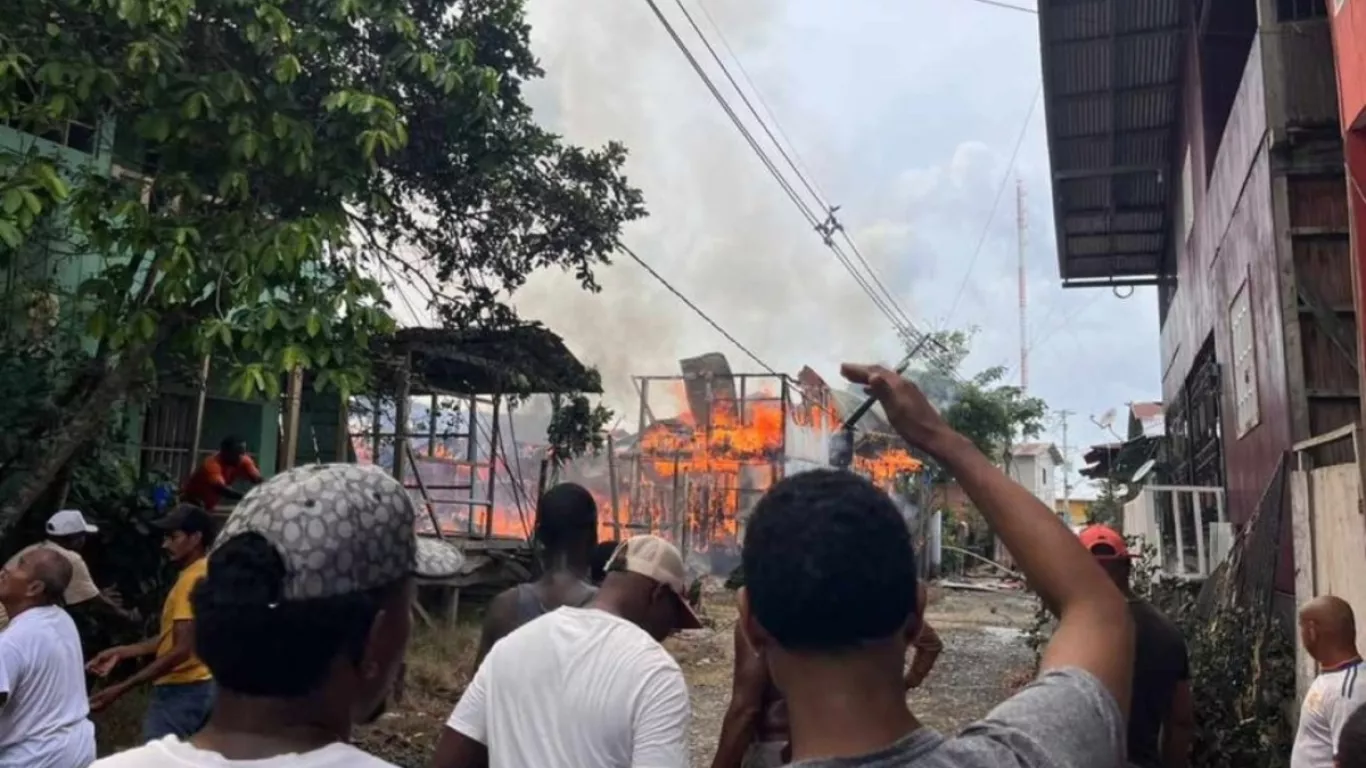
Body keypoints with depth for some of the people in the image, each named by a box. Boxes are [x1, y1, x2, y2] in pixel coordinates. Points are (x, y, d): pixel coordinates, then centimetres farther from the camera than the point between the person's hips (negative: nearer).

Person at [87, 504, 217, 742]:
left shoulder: (194, 579, -18)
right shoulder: (198, 574, 14)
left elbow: (182, 650, -24)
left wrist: (122, 688, -22)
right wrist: (121, 652, 12)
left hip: (182, 691, -10)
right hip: (193, 688, 10)